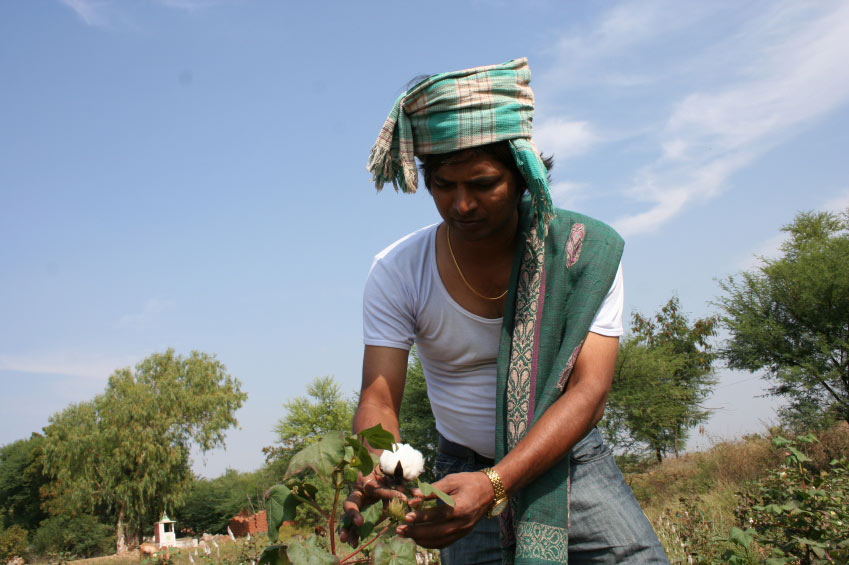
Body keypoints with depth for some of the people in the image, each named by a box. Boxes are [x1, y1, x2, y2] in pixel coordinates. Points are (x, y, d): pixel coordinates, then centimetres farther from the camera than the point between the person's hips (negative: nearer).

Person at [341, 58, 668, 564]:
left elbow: (588, 392, -24)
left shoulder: (585, 250, -18)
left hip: (573, 461, 0)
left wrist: (493, 484, -39)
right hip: (468, 472, 1)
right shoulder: (397, 273, -14)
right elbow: (379, 399, -16)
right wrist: (374, 481, -40)